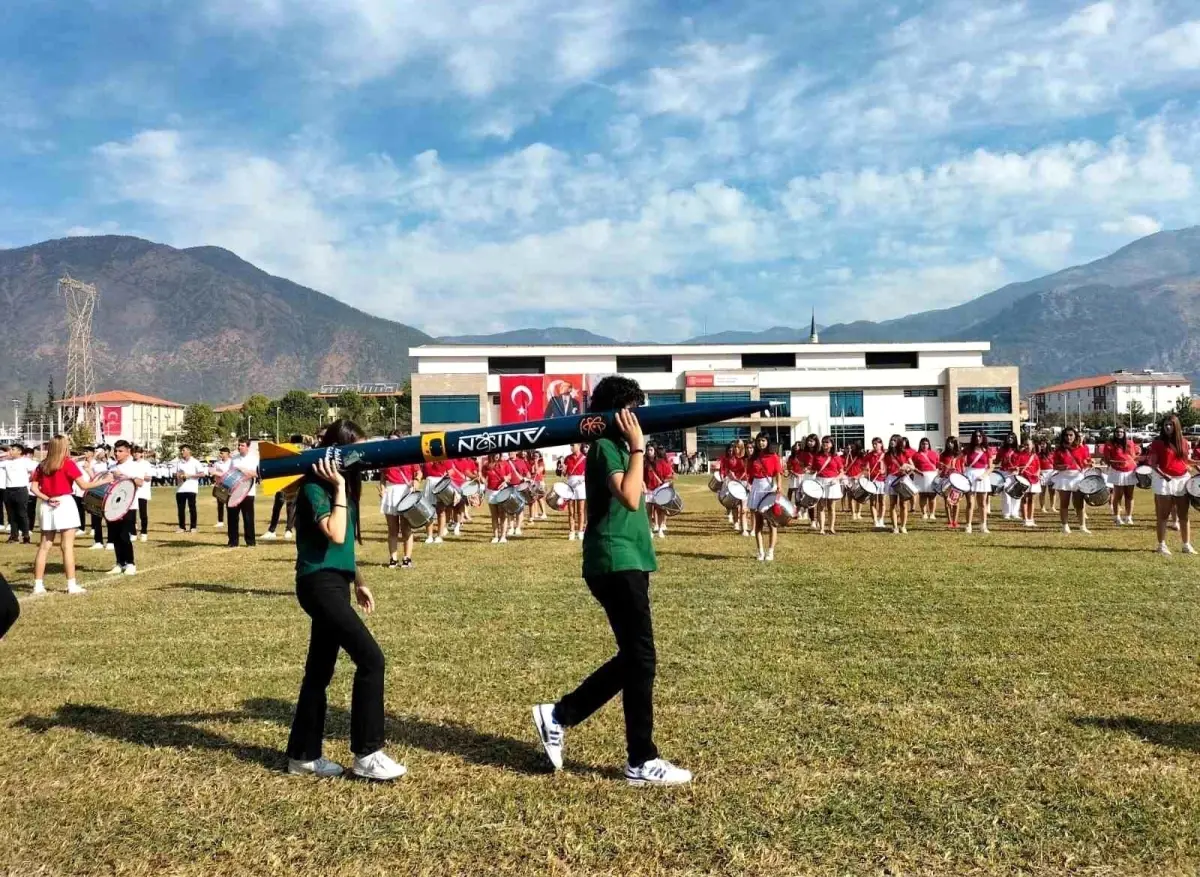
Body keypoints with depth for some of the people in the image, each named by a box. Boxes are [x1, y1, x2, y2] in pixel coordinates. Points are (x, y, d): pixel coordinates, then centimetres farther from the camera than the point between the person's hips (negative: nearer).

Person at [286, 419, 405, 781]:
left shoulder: (341, 485, 14)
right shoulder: (315, 487, -13)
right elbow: (336, 534, -27)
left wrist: (358, 581, 24)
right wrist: (339, 488, -21)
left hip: (335, 583, 9)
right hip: (319, 584, -9)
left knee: (320, 671, 13)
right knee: (370, 658, -14)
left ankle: (303, 754, 24)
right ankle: (367, 755, -6)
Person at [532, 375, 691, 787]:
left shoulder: (616, 446, 18)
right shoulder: (606, 447, -12)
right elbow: (630, 498, -27)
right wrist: (638, 448, -21)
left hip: (625, 562, 11)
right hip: (616, 563, -11)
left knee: (631, 657, 13)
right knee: (641, 658, -5)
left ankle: (558, 715, 20)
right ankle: (642, 762, 5)